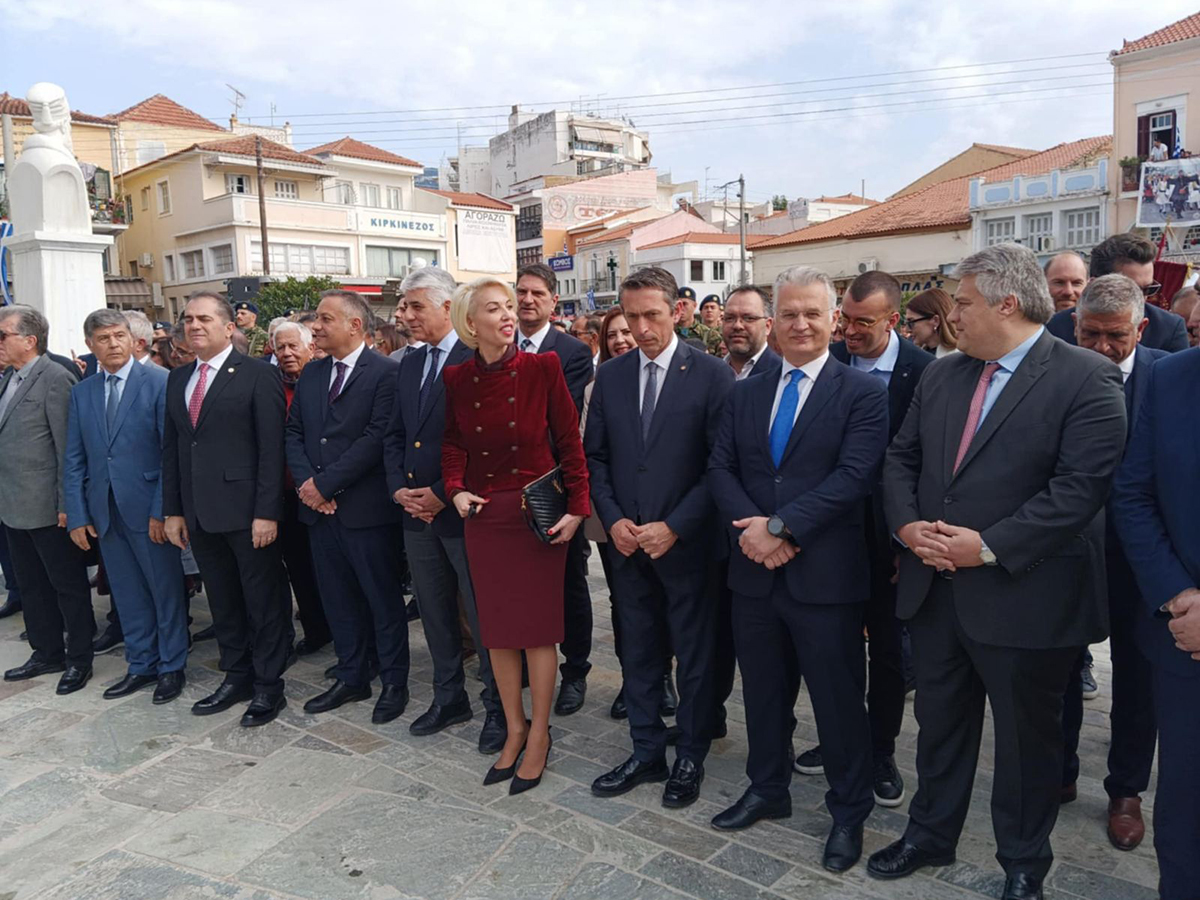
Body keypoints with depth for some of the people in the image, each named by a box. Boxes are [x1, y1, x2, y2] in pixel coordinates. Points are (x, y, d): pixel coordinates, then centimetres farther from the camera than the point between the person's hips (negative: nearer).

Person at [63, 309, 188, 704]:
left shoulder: (159, 383, -7)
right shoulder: (81, 392, 9)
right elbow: (74, 460, 9)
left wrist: (161, 510, -14)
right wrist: (77, 515, 2)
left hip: (147, 508, -5)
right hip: (104, 511, 5)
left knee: (166, 590, 7)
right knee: (127, 595, 14)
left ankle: (171, 667, 21)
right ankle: (141, 665, 28)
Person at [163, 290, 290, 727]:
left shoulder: (258, 374, -7)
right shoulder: (178, 378, 13)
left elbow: (272, 448, -12)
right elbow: (171, 446, 13)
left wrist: (267, 511, -16)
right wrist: (173, 509, 8)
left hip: (246, 511, -6)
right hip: (199, 512, 6)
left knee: (263, 601, 5)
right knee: (222, 601, 16)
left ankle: (268, 686, 18)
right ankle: (236, 676, 30)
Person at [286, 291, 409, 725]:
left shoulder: (386, 372, -10)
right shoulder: (311, 374, 13)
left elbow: (377, 437, -17)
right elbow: (293, 433, 12)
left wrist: (325, 483, -15)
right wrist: (306, 482, -5)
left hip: (366, 507, -6)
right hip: (320, 508, 7)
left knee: (382, 599, 5)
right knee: (338, 599, 15)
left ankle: (394, 682, 19)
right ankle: (352, 677, 30)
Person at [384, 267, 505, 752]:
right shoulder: (410, 364, 13)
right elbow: (394, 434, 16)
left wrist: (441, 494, -16)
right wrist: (399, 488, 0)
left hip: (461, 512, -7)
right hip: (416, 512, 8)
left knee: (483, 617, 4)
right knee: (435, 613, 18)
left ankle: (498, 707, 19)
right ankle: (449, 698, 34)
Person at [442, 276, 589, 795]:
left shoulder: (542, 368, -8)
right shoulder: (456, 379, 0)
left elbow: (569, 441, -5)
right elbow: (453, 445, 11)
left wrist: (577, 507, -10)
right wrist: (455, 489, -6)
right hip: (484, 517, 3)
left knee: (538, 626, 5)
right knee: (497, 629, 12)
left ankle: (539, 734, 23)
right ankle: (514, 728, 30)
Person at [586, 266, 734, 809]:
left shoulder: (712, 375, -8)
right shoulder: (610, 376, 5)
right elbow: (596, 457, 8)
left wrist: (674, 527, -16)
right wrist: (612, 520, -5)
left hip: (687, 542, -4)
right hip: (628, 541, 4)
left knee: (694, 656, 10)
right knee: (638, 652, 15)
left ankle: (690, 758, 28)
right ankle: (646, 753, 31)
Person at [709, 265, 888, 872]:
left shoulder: (863, 393, -6)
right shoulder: (746, 394, 10)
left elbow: (853, 476, -17)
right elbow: (720, 468, 5)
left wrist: (780, 526, -21)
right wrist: (748, 525, -13)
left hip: (825, 576, -5)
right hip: (754, 572, 5)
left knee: (839, 701, 9)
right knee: (763, 692, 20)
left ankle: (849, 811, 30)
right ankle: (767, 790, 41)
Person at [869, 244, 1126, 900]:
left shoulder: (1086, 379, -12)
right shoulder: (941, 376, 8)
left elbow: (1081, 486, -20)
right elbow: (901, 458, 9)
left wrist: (990, 546, -23)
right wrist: (907, 524, -8)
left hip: (1023, 599, -5)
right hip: (934, 588, 6)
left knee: (1026, 740, 14)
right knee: (939, 723, 20)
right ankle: (930, 834, 41)